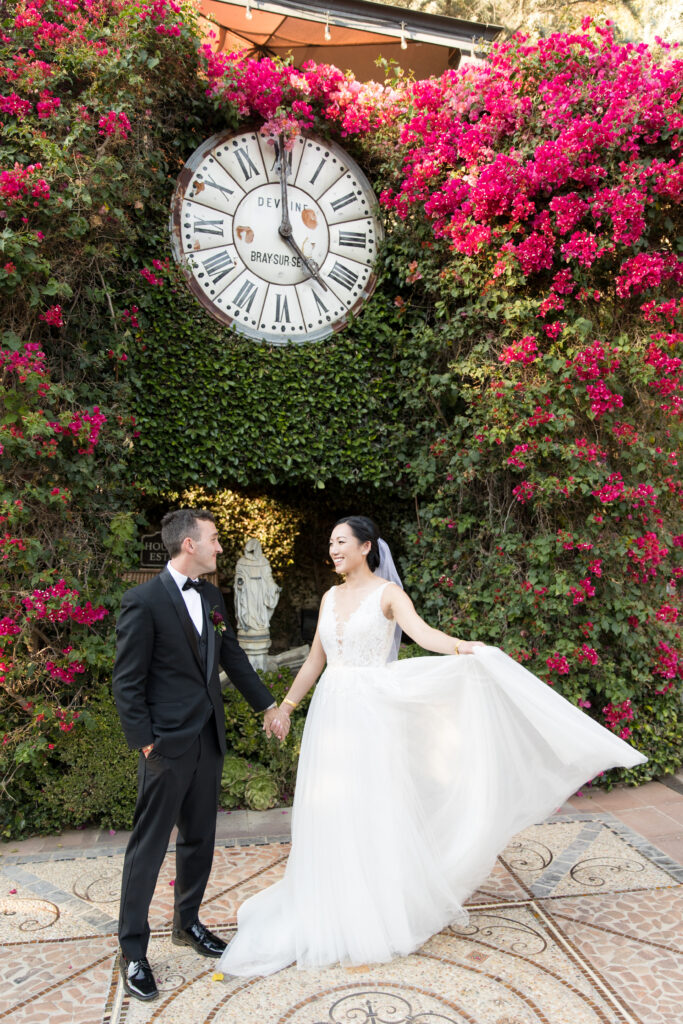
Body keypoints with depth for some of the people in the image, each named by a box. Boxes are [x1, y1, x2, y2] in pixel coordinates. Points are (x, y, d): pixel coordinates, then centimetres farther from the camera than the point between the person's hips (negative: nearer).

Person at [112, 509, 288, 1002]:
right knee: (149, 845, 5)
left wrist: (268, 705, 17)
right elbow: (128, 681, -12)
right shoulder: (144, 600, -14)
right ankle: (133, 950, 21)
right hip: (168, 743, -7)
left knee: (200, 838, 18)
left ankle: (187, 923, 37)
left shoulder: (212, 596, 8)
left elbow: (233, 656, 16)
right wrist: (145, 741, -13)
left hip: (209, 738, 7)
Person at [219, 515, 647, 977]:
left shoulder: (387, 593, -6)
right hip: (330, 711, 5)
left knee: (374, 809, 1)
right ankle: (336, 906, 28)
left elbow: (422, 631, -23)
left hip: (371, 713, -5)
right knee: (330, 812, 9)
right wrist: (286, 705, 18)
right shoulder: (330, 598, 11)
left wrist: (460, 647, -43)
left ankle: (384, 910, 20)